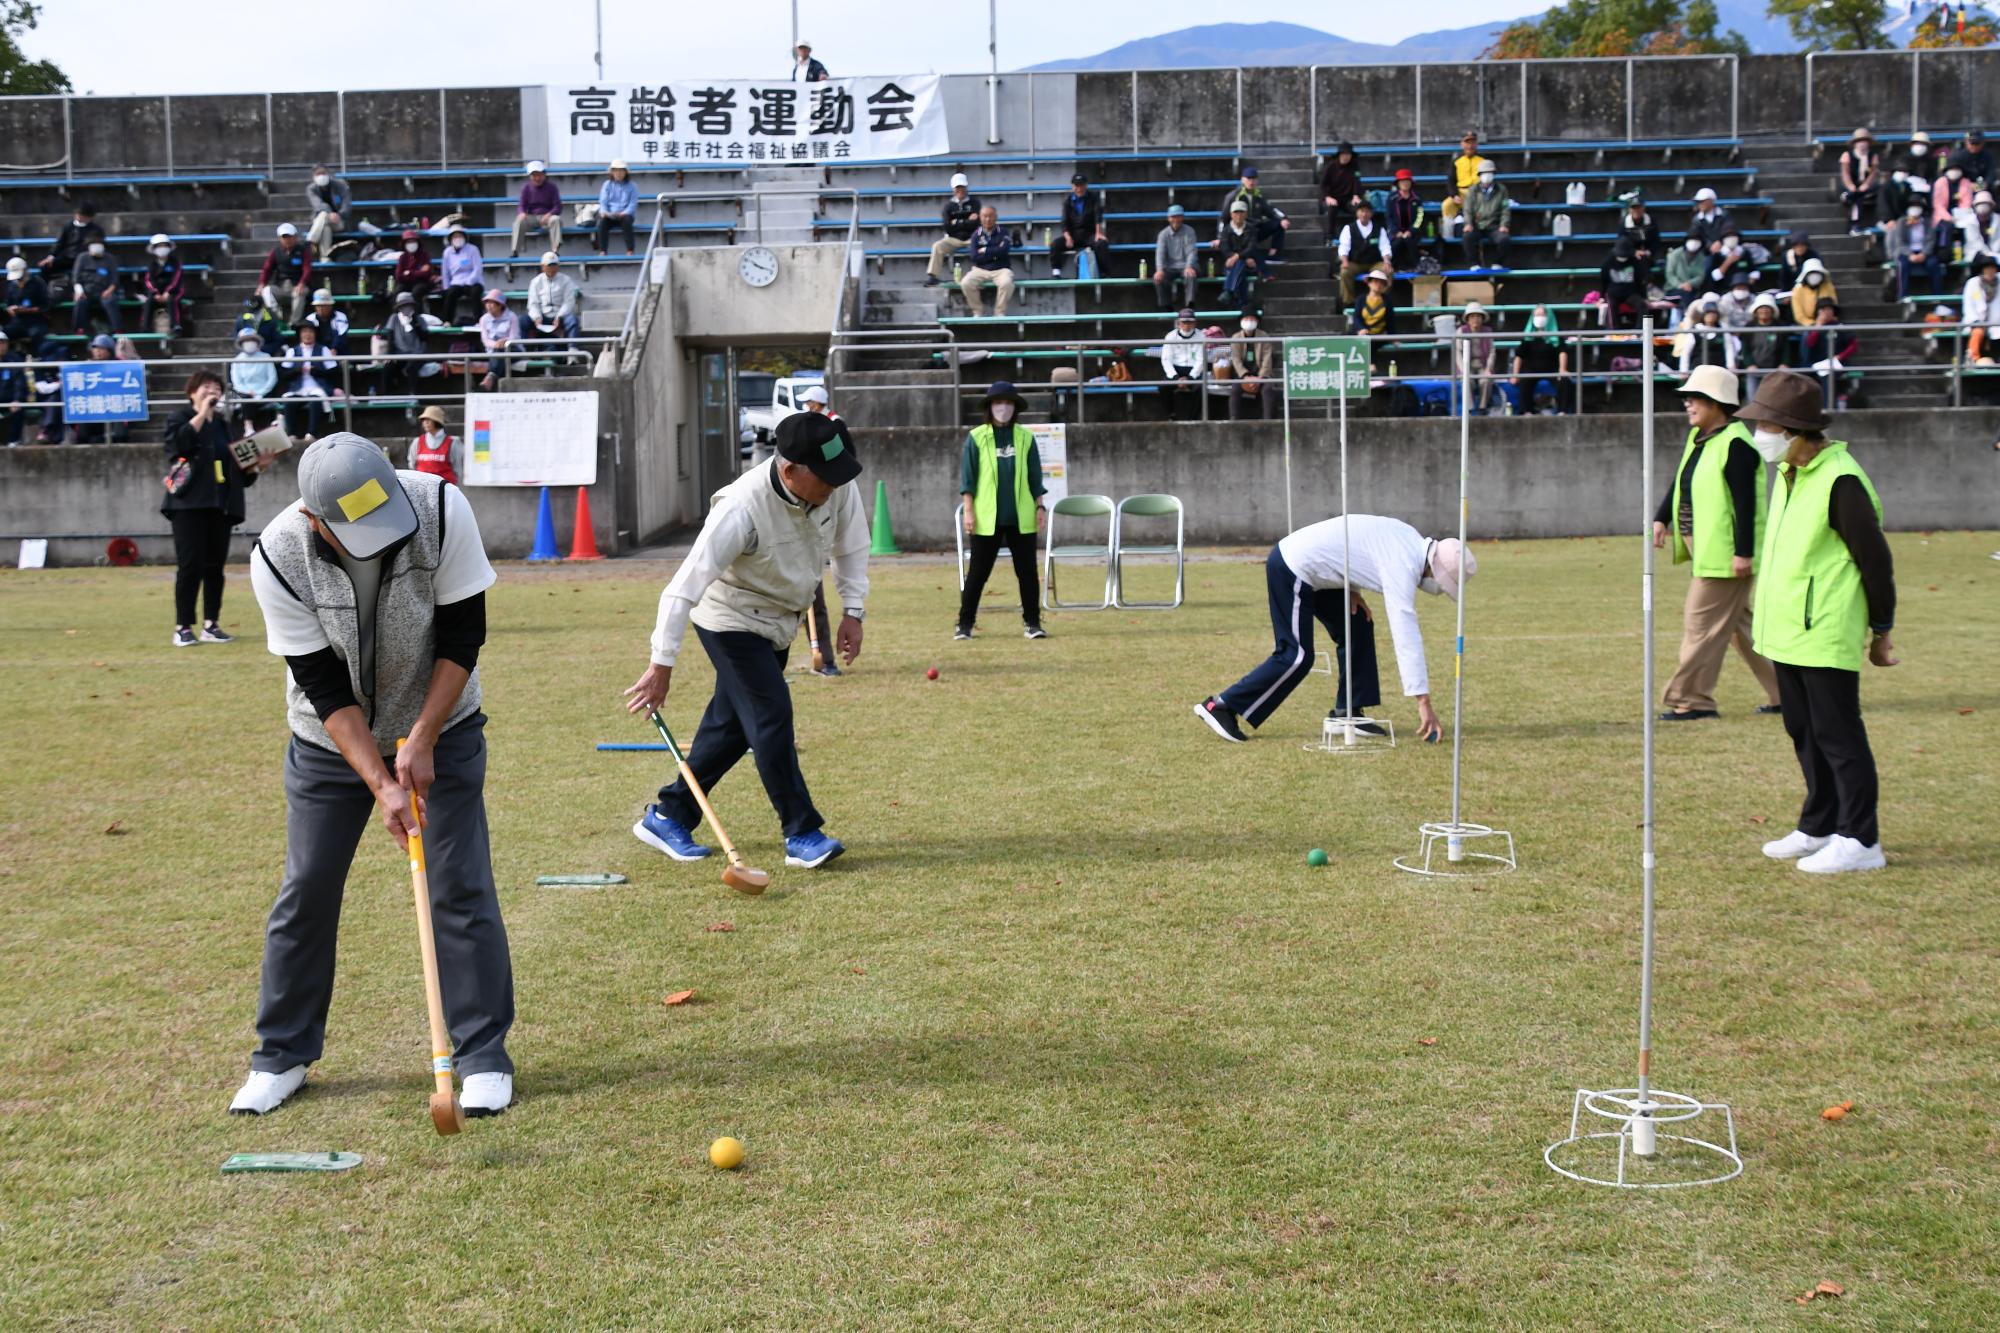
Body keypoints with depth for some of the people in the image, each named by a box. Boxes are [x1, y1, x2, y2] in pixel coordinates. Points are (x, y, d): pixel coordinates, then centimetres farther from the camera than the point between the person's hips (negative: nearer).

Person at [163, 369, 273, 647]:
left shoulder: (222, 424, 19)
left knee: (215, 566, 5)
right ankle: (183, 628, -5)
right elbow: (180, 442, -20)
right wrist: (202, 414, -17)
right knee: (190, 566, -8)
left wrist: (257, 465, 3)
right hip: (190, 504, -5)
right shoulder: (180, 419, 3)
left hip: (221, 505, 5)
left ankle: (211, 625, 10)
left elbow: (236, 465, 21)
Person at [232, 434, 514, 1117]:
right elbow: (324, 687, -21)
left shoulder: (442, 509, -26)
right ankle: (283, 1053, 22)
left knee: (462, 887, -5)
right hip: (331, 742, 1)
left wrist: (422, 741, -21)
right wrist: (380, 783, -28)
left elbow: (463, 636, -17)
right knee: (306, 893, 5)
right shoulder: (278, 558, -26)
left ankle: (483, 1055, 7)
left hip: (440, 729, 0)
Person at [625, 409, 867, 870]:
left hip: (778, 620, 7)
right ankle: (801, 833, -5)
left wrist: (852, 610, -3)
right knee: (772, 716, -14)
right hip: (732, 619, -7)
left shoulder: (838, 485, -18)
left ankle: (666, 816, 24)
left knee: (733, 724, 11)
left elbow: (851, 544, 3)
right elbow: (686, 585, -34)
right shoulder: (742, 508, -35)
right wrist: (662, 663, -34)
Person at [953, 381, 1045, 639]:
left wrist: (1039, 506, 4)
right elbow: (967, 478, 0)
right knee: (977, 572, 2)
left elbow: (1035, 478, 10)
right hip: (986, 518, -2)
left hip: (1021, 518, 2)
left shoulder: (1025, 437, 6)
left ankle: (1032, 623, 13)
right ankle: (965, 623, 9)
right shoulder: (976, 438, 0)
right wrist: (968, 510, -6)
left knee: (1027, 571, 5)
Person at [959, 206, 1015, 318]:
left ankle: (1000, 312, -16)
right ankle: (978, 311, -8)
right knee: (965, 283, -27)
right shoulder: (976, 235, 7)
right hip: (980, 270, 2)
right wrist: (994, 254, -8)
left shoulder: (1003, 233, 4)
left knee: (1006, 283, -36)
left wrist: (985, 251, -5)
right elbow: (974, 257, -6)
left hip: (1001, 269, -1)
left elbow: (1003, 250, -14)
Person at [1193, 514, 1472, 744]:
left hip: (1302, 561, 10)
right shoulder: (1403, 566, -21)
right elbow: (1406, 635, -26)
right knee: (1296, 656, -9)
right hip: (1291, 570, -10)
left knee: (1357, 626, 8)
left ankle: (1347, 712, 13)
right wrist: (1423, 701, -27)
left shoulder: (1411, 540, 7)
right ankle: (1222, 707, -5)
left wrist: (1353, 591, 5)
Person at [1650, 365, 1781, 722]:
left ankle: (1690, 700, 0)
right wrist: (1661, 519, 6)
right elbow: (1679, 482, 20)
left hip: (1725, 552, -10)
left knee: (1703, 623, -6)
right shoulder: (1697, 437, 12)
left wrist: (1744, 552, -22)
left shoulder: (1735, 444, -17)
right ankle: (1785, 690, 24)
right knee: (1738, 622, 15)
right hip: (1704, 549, 10)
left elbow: (1746, 502, -20)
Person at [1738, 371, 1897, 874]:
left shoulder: (1840, 482, -18)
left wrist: (1880, 632, -7)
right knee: (1805, 733, 17)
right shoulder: (1788, 474, 11)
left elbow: (1876, 560, -13)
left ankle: (1860, 842, 4)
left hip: (1825, 636, -9)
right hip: (1785, 633, 10)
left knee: (1838, 736, -4)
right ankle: (1819, 829, 28)